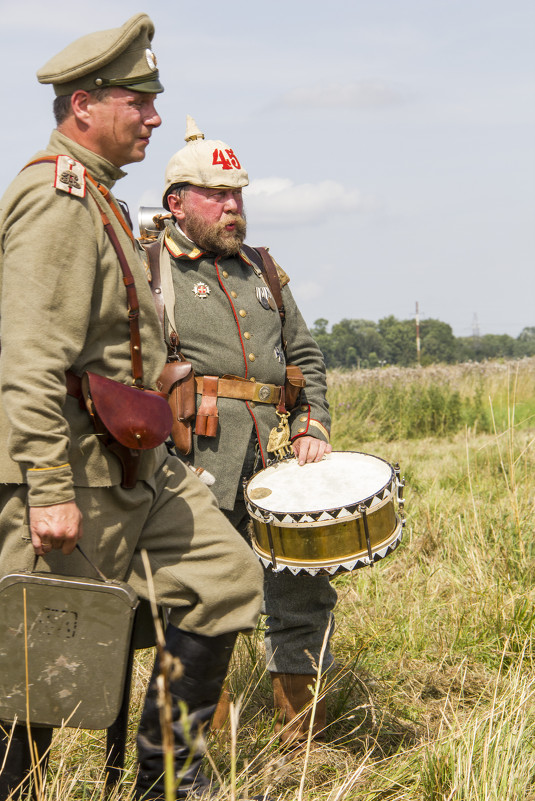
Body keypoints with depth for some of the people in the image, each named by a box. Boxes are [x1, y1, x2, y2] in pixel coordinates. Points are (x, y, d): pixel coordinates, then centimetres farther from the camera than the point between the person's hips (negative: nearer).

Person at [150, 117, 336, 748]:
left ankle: (306, 738, 20)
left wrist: (312, 427, 9)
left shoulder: (261, 271, 22)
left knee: (303, 589, 6)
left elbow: (305, 354, 25)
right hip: (194, 458, -6)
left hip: (272, 457, 6)